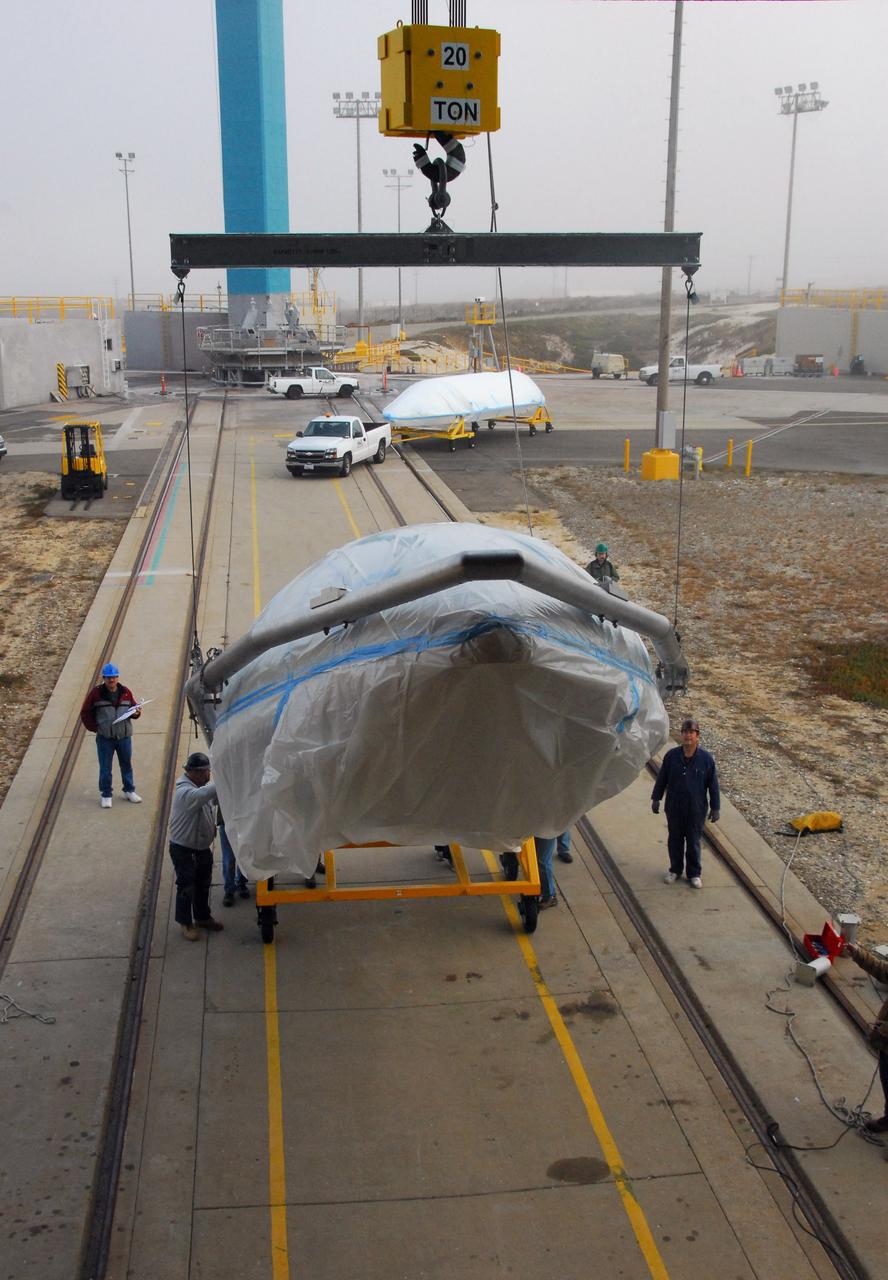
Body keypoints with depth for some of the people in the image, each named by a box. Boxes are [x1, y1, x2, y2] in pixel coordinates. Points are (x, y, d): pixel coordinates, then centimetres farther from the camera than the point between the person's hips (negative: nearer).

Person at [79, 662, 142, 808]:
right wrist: (95, 728, -6)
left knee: (126, 765, 14)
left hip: (124, 736, 3)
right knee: (105, 768, 5)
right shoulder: (96, 693, -7)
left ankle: (129, 791, 29)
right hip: (105, 738, -3)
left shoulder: (126, 692, 1)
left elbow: (133, 708, 14)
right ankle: (105, 795, 17)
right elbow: (85, 713, 0)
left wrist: (136, 713, -9)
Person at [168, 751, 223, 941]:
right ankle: (186, 923, 19)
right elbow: (204, 794, -47)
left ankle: (202, 917, 36)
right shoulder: (185, 792, -27)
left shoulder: (201, 786, 2)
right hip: (184, 849, -8)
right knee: (186, 887, 4)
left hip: (203, 846, 9)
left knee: (203, 884, 20)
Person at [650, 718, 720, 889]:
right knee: (675, 840, 15)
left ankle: (694, 873, 27)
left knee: (693, 842, 10)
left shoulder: (706, 758, -10)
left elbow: (713, 785, -3)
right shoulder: (671, 756, -7)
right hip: (674, 808, 1)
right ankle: (675, 869, 33)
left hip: (696, 810, -1)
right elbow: (661, 779, 4)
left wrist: (715, 808, -2)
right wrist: (656, 798, 6)